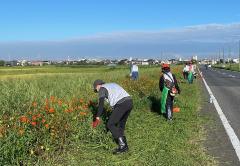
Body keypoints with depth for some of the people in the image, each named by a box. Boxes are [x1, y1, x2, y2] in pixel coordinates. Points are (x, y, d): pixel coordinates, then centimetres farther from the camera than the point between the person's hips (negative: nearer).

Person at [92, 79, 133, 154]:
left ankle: (122, 146, -4)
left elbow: (101, 103, -6)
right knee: (120, 125, 19)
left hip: (121, 104, -8)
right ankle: (124, 146, 18)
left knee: (110, 124, 0)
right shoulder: (113, 84, 32)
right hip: (129, 101, 9)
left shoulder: (102, 88, 8)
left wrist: (97, 118, -11)